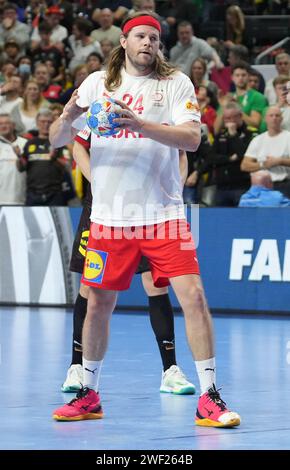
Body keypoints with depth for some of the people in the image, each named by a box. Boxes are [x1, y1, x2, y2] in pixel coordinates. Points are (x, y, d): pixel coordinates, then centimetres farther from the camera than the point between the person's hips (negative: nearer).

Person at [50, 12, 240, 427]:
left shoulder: (176, 82, 1)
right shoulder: (97, 83, 7)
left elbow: (192, 139, -13)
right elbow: (56, 140, 8)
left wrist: (140, 124, -25)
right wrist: (68, 117, -15)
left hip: (163, 214, -2)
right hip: (110, 216, 2)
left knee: (193, 296, -12)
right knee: (98, 304, 7)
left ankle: (209, 399, -6)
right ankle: (89, 396, 23)